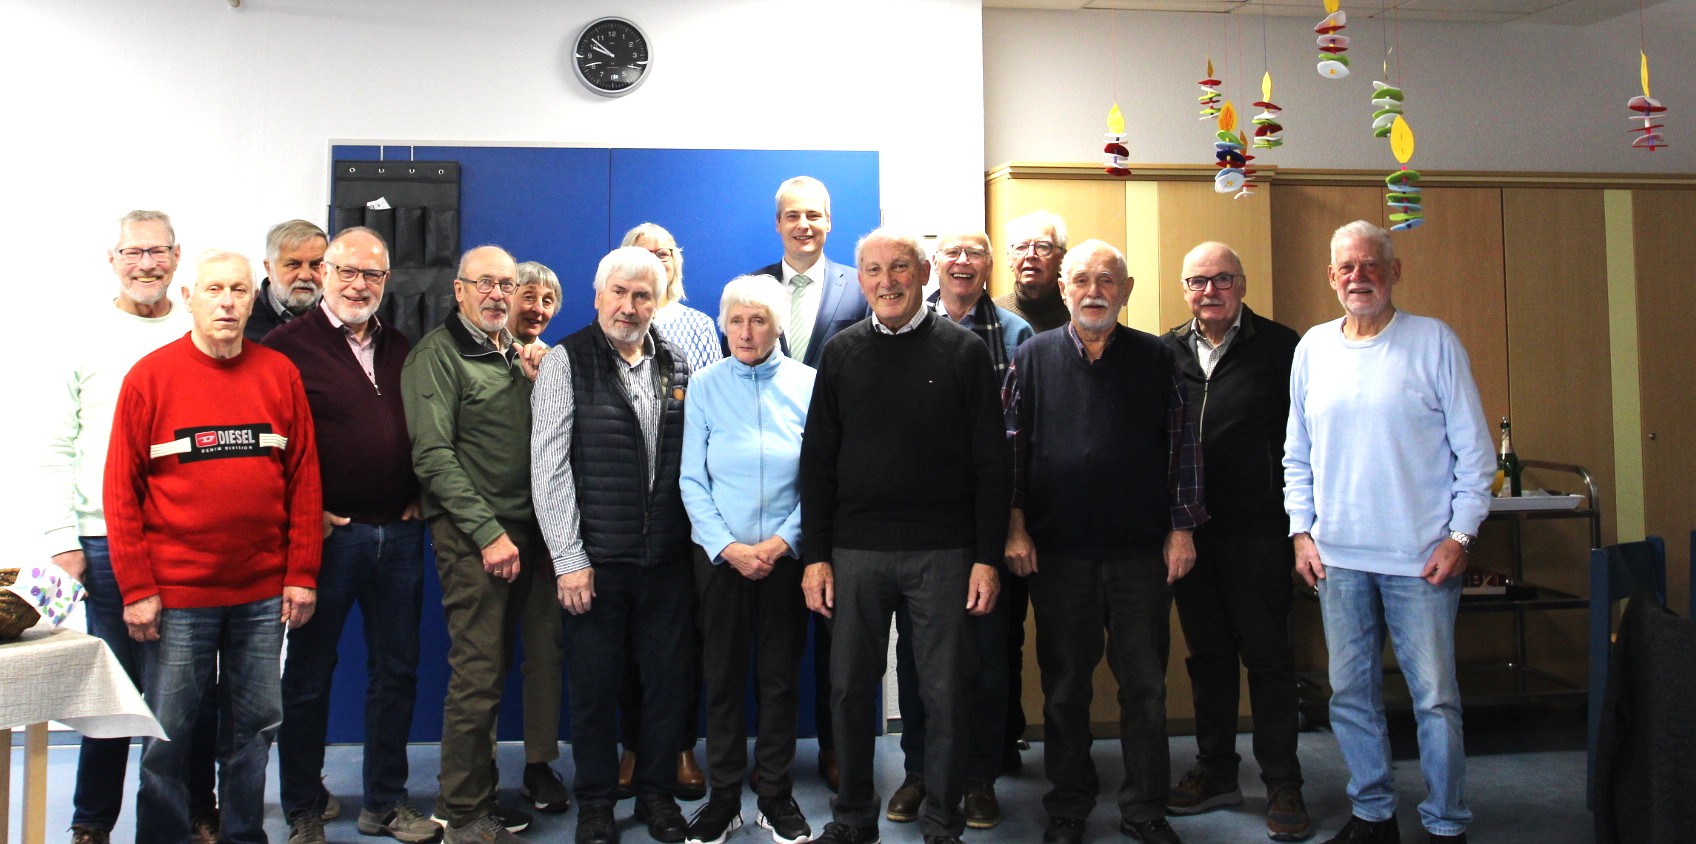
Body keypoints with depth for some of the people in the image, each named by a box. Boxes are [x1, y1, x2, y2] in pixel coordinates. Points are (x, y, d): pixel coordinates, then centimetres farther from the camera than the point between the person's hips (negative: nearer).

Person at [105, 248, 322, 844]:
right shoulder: (150, 376, -2)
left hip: (264, 594, 2)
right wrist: (137, 588, -6)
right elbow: (121, 489, -2)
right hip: (178, 593, -2)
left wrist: (302, 574, 1)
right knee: (168, 734, 7)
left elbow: (304, 478, 5)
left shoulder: (280, 374, 4)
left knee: (256, 726, 11)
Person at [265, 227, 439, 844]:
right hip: (327, 532, -5)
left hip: (399, 533, 5)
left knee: (396, 669, 12)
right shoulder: (289, 344, -4)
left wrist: (419, 496, 8)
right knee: (309, 673, 7)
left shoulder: (402, 350, 13)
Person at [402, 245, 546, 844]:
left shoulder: (515, 353, 17)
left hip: (518, 530, 7)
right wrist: (489, 533, -15)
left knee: (493, 670, 12)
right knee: (478, 673, -5)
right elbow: (433, 456, -13)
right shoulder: (438, 354, -5)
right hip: (472, 535, -7)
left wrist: (538, 385, 0)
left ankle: (479, 795, 22)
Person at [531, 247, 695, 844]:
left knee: (669, 679, 10)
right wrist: (569, 559, -10)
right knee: (594, 684, 7)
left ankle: (657, 793, 28)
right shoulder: (567, 362, -3)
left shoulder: (676, 366, 8)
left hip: (667, 559, 3)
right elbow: (549, 467, -7)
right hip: (594, 560, -3)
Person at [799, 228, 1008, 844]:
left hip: (942, 552, -2)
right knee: (850, 688, 9)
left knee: (943, 693, 5)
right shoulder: (842, 354, 8)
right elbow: (817, 461, 8)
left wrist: (987, 557, -6)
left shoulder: (963, 351, 1)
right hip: (856, 550, 2)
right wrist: (815, 555, 2)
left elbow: (990, 463, -1)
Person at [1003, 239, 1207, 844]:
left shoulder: (1155, 358, 5)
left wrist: (1181, 529, 1)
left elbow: (1182, 446, 6)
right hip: (1057, 550, 0)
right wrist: (1016, 529, -1)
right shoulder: (1034, 357, 4)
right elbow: (1012, 447, 4)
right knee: (1064, 687, 10)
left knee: (1144, 685, 8)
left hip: (1142, 551, 0)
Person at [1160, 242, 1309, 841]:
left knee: (1267, 653, 3)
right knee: (1207, 652, 12)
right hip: (1189, 530, 4)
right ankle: (1216, 772, 25)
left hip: (1258, 528, -3)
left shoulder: (1277, 346, -1)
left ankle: (1283, 785, 13)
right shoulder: (1165, 353, 8)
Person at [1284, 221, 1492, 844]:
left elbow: (1474, 449, -1)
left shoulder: (1434, 341, -2)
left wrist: (1460, 535, -7)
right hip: (1338, 556, 4)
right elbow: (1297, 454, 13)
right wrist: (1301, 531, 6)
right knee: (1350, 693, 10)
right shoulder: (1313, 347, 8)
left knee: (1435, 697, 1)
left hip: (1422, 556, -3)